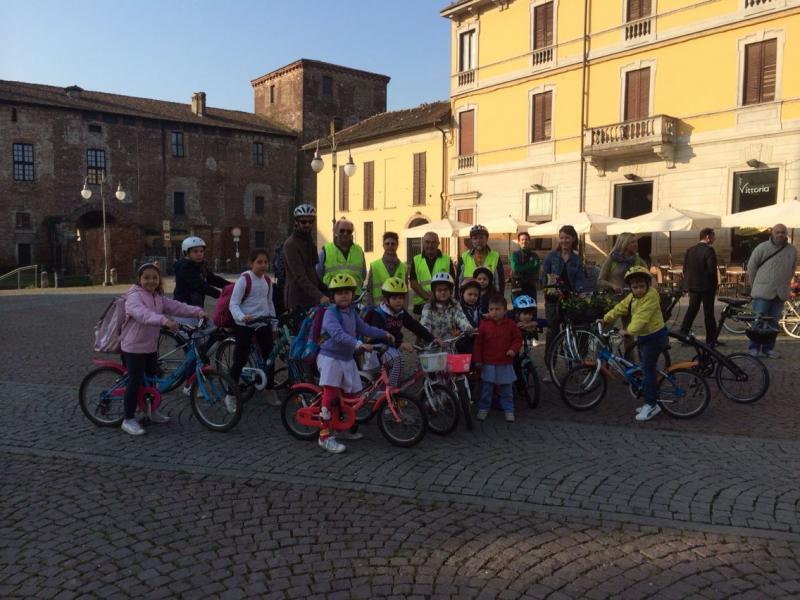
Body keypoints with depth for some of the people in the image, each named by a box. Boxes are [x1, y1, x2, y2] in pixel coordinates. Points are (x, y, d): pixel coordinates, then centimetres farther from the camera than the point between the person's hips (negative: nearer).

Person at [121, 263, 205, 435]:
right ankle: (128, 420, 4)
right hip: (134, 347, -8)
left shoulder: (159, 298, 8)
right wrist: (164, 320, -52)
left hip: (151, 346, 8)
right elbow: (144, 314, -37)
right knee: (136, 381, -7)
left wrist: (197, 311, -16)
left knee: (152, 378, 17)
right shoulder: (134, 296, -18)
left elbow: (177, 307, -1)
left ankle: (152, 411, 34)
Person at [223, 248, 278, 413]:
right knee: (240, 359, -4)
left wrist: (274, 325, 19)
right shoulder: (244, 279, -13)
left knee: (269, 356, 8)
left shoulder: (267, 280, 8)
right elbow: (233, 304, -17)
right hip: (244, 325, -6)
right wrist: (242, 317, -36)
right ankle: (230, 395, 9)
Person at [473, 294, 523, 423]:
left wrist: (513, 349, -12)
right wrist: (477, 360, -2)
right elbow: (478, 343, -2)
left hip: (505, 363, 0)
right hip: (488, 363, 0)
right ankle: (483, 409, 22)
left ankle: (508, 410, 22)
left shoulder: (511, 324, -4)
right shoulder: (484, 324, -6)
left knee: (506, 389, 11)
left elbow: (518, 338, 6)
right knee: (486, 388, 9)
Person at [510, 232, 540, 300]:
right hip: (518, 287, -2)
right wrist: (530, 265, -6)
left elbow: (536, 267, -8)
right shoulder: (515, 255, 5)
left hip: (531, 286, 2)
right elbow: (515, 267, -13)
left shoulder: (534, 255, 10)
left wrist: (521, 268, -13)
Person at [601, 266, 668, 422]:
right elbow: (620, 308, 8)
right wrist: (605, 318, 1)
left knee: (648, 369, -9)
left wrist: (629, 331, -39)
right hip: (643, 336, 10)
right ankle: (650, 402, 25)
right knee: (647, 368, 15)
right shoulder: (632, 297, 6)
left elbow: (641, 317, -32)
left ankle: (650, 404, -3)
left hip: (654, 336, -10)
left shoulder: (651, 296, -23)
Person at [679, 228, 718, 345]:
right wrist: (715, 286, -7)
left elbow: (685, 268, 9)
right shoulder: (709, 250, -14)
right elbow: (712, 270, -17)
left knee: (691, 310, 14)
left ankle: (683, 334, 11)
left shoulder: (690, 250, 7)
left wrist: (687, 283, 16)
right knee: (709, 313, 2)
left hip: (692, 286, 6)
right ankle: (711, 339, 7)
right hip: (706, 287, -6)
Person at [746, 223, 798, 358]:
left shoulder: (792, 250, 5)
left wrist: (785, 285, 14)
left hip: (780, 293, 4)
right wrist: (755, 285, 5)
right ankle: (754, 348, 4)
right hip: (763, 292, -4)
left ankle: (768, 349, 17)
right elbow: (751, 266, 0)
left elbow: (792, 270, 16)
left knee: (773, 322, 9)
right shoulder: (762, 248, -6)